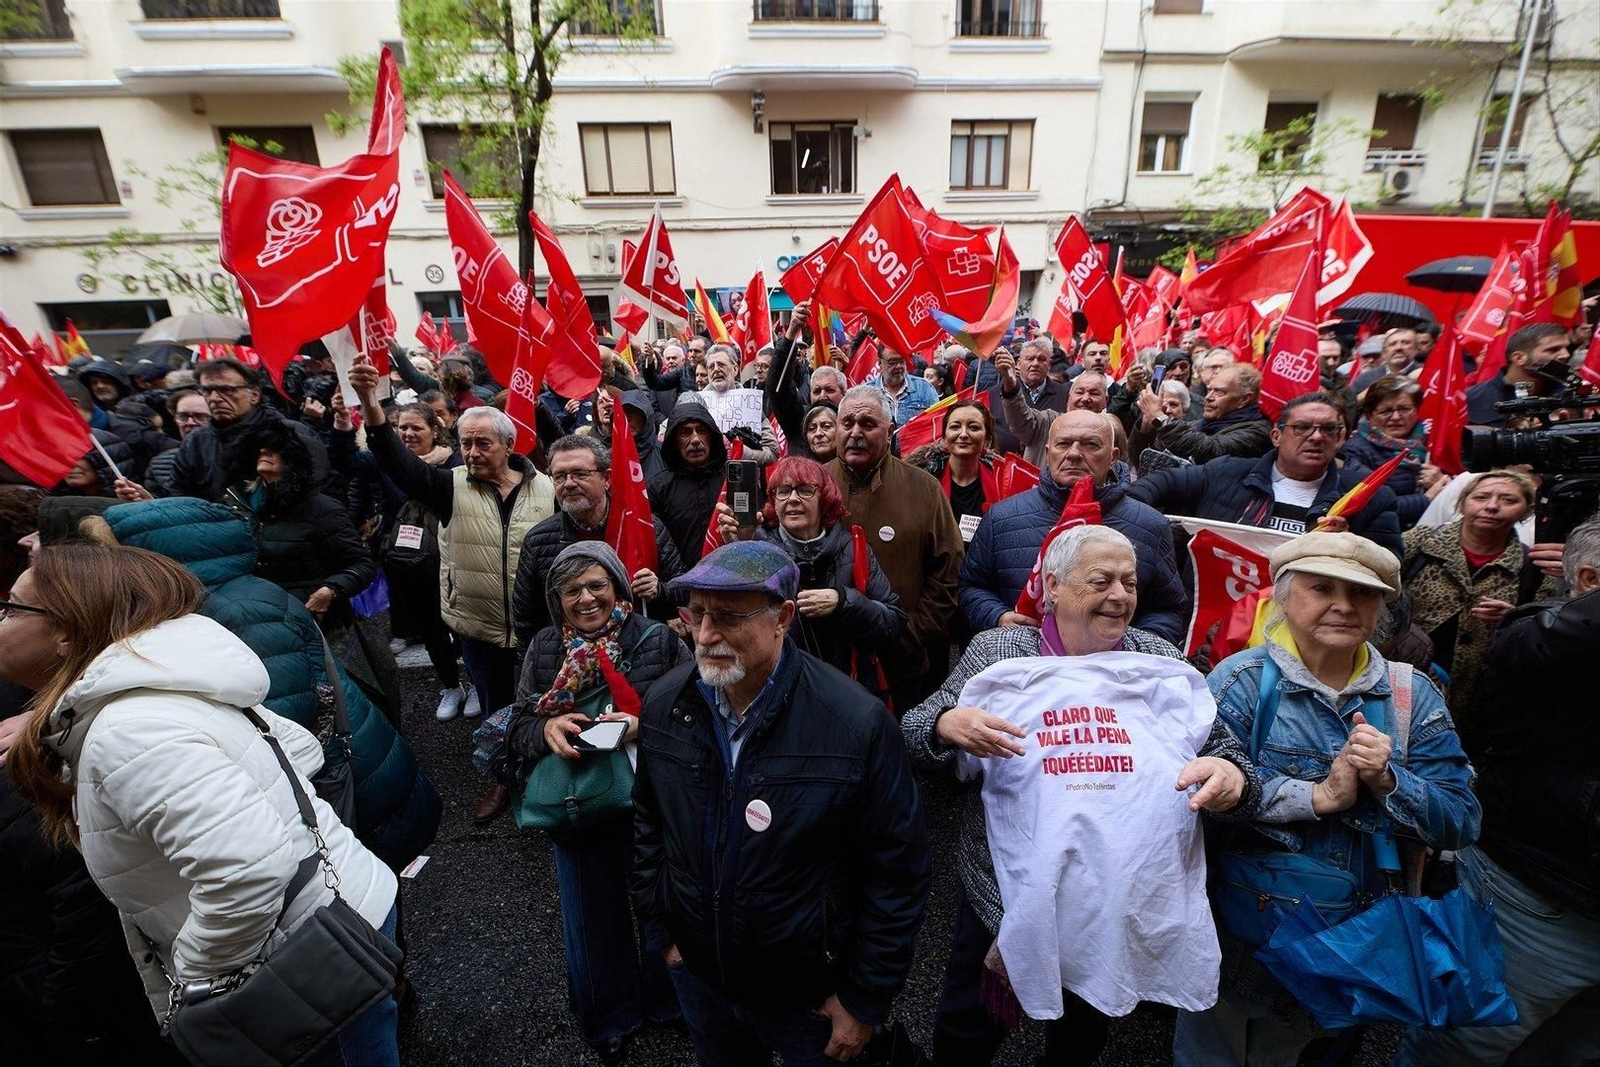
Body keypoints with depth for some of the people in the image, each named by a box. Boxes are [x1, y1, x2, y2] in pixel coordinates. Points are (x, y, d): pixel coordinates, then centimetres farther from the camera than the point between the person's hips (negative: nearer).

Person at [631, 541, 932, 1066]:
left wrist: (865, 1001, -11)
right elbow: (649, 825, 4)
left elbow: (897, 873, -18)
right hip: (696, 973, 4)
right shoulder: (664, 703, -13)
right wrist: (659, 930, 7)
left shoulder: (858, 724, -28)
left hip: (810, 995, -3)